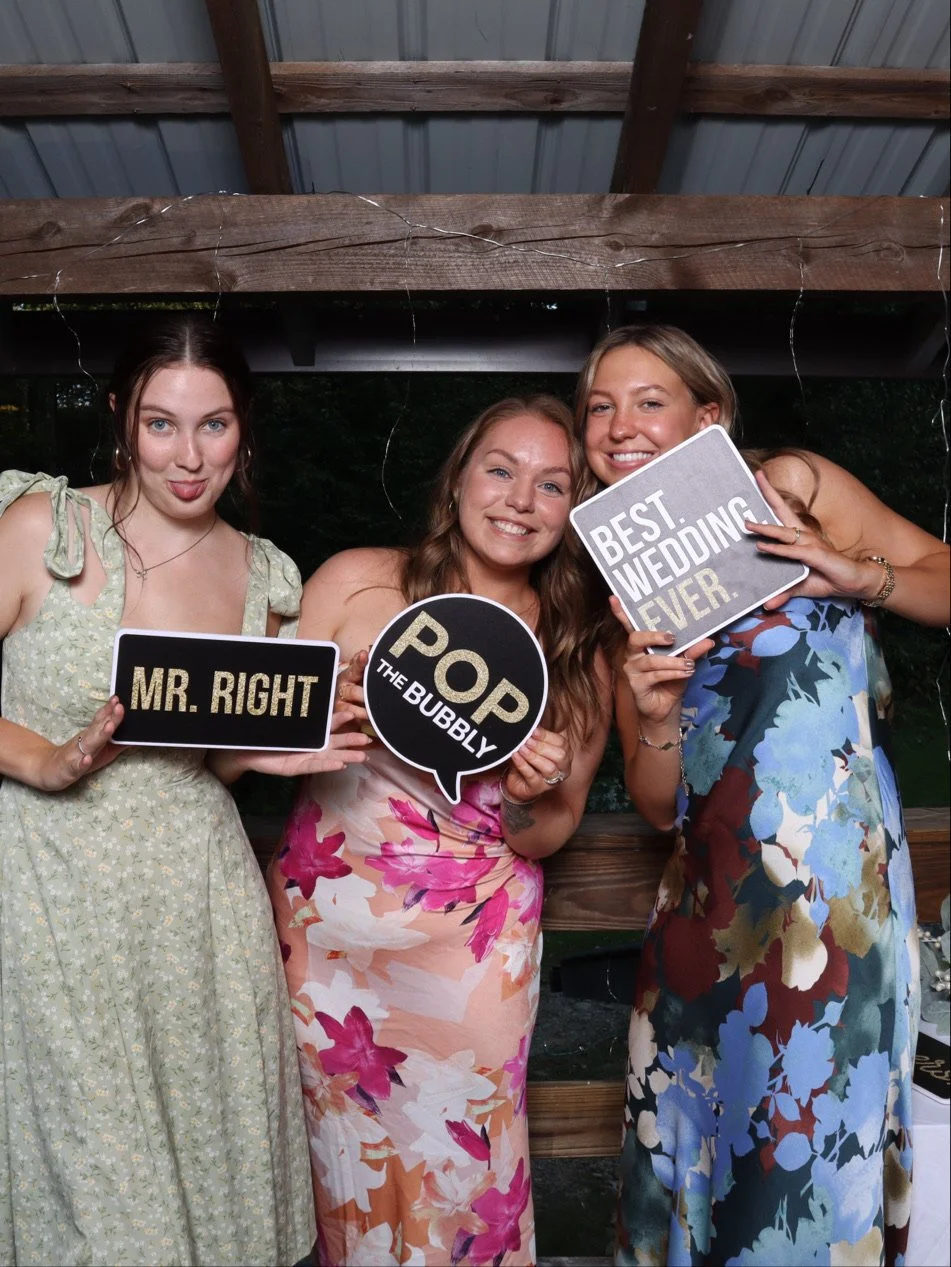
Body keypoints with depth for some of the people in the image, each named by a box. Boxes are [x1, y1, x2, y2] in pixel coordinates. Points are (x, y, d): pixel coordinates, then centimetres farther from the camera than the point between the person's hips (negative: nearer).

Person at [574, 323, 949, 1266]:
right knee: (696, 1123, 14)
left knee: (810, 1135, 8)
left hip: (834, 875, -3)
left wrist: (856, 575, -17)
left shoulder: (790, 487, -3)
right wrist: (655, 716, -13)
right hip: (710, 895, 4)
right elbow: (658, 807, 6)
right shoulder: (624, 593, 7)